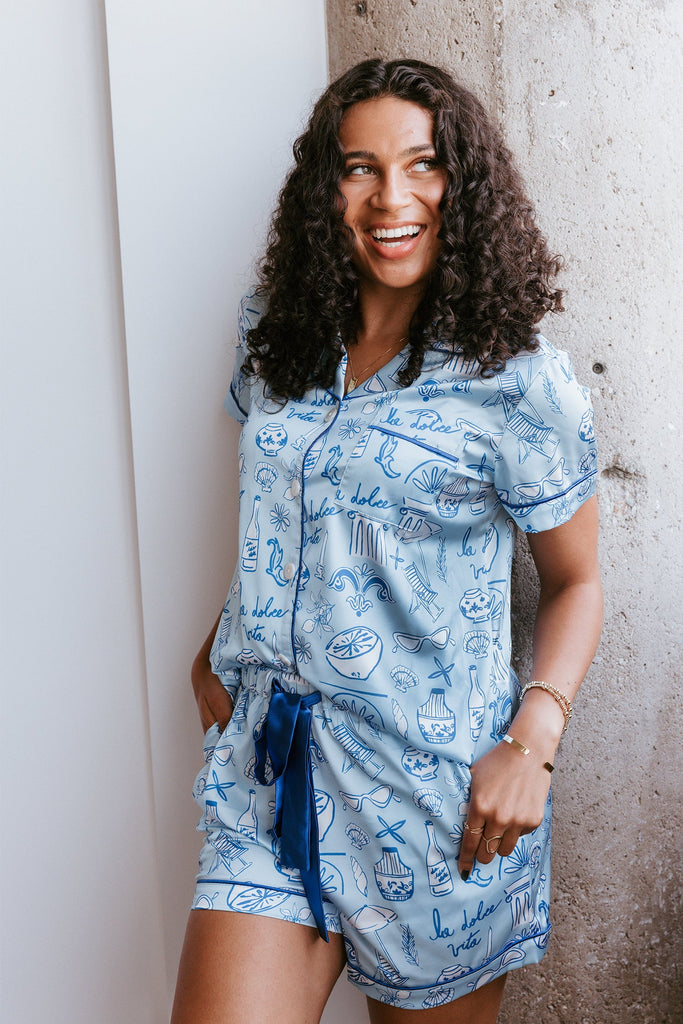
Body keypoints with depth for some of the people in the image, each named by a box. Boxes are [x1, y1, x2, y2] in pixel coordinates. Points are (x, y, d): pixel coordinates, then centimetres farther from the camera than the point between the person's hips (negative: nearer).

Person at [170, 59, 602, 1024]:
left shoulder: (518, 383, -9)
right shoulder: (275, 335, 5)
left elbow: (575, 581, -2)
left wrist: (531, 740, -14)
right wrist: (221, 641, 16)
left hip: (436, 785, -3)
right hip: (269, 762, 3)